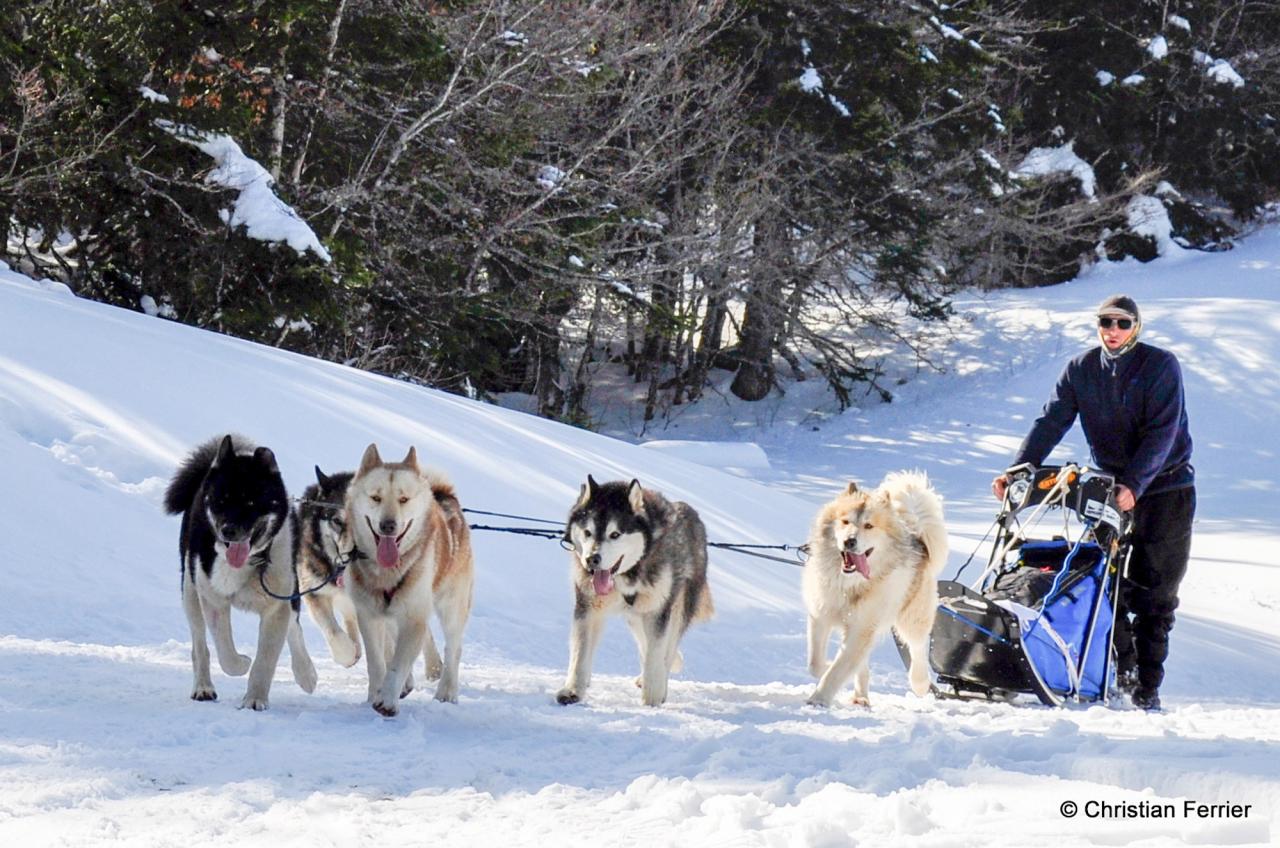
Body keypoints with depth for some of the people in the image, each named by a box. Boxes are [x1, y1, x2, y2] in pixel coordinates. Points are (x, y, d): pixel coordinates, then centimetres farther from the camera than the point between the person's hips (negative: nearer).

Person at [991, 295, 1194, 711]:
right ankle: (1123, 668, 7)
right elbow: (1052, 421, -5)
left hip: (1165, 486, -3)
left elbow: (1161, 433, -20)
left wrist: (1133, 484, -33)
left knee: (1154, 593, -4)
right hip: (1110, 486, 3)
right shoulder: (1081, 369, 0)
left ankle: (1147, 685, -1)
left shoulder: (1161, 366, -12)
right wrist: (1018, 470, -20)